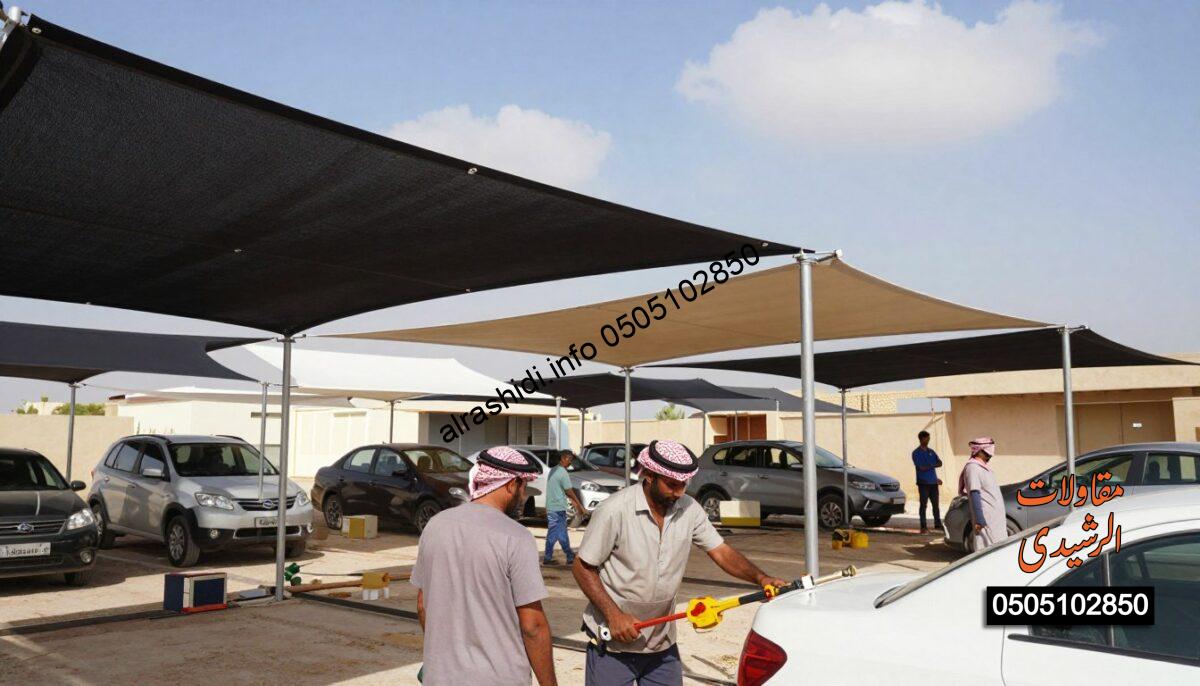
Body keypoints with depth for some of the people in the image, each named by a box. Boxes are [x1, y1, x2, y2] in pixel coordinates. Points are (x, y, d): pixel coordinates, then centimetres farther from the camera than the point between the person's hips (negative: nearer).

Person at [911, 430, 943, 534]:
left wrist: (928, 465, -11)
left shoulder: (931, 451, 14)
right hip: (923, 482, -5)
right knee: (923, 504, -3)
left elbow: (939, 463, 4)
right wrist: (933, 465, -3)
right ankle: (923, 527, 0)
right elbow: (921, 467, -14)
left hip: (933, 482, 5)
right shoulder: (916, 453, -4)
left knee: (936, 504, 10)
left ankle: (937, 523, 20)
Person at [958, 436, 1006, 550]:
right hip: (986, 518, -10)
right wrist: (979, 520, -24)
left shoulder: (983, 467, 17)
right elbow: (974, 494, -19)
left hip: (996, 517, 10)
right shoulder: (973, 467, -13)